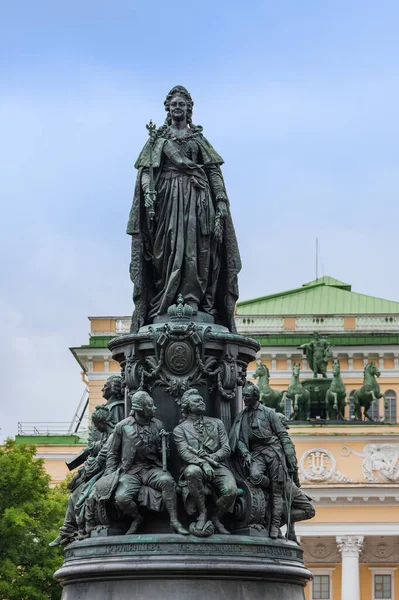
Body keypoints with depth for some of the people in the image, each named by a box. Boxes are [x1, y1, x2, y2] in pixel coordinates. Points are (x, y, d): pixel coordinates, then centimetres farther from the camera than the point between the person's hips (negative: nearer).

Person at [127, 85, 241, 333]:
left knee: (194, 248, -10)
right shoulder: (158, 138, 16)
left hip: (195, 198, 1)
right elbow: (146, 169, 5)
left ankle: (192, 301, -15)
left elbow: (214, 171, 9)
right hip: (166, 197, 0)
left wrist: (221, 201, -4)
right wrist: (148, 192, -14)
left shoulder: (199, 138, 17)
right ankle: (166, 303, -12)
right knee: (167, 247, -9)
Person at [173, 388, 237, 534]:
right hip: (195, 466, -2)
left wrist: (209, 458, -11)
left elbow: (226, 449, 9)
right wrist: (203, 463, -26)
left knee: (231, 490, -30)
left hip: (217, 466, 2)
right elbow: (184, 453, -8)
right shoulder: (180, 429, 8)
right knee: (192, 471, -40)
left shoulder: (216, 423, 17)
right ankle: (202, 514, -20)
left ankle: (216, 518, 2)